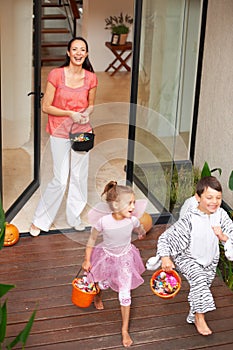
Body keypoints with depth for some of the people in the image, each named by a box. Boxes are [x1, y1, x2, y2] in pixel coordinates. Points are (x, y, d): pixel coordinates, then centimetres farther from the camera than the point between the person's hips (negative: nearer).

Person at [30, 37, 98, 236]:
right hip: (60, 132, -3)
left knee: (79, 176, 11)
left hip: (82, 131, 4)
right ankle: (40, 220, 17)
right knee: (60, 180, -2)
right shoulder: (56, 75, -11)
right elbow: (46, 107, -9)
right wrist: (70, 114, -18)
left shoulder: (91, 78, -1)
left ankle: (74, 217, 31)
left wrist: (87, 113, -9)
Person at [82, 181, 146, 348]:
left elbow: (141, 231, 0)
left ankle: (125, 330, 18)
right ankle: (97, 295, 63)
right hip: (107, 256, 0)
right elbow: (92, 239, -15)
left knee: (125, 294, 3)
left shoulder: (132, 220, -27)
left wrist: (142, 234, 22)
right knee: (103, 284, 24)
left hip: (125, 258, 1)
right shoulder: (103, 221, -32)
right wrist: (87, 260, -8)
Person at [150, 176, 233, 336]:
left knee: (202, 289, 17)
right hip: (188, 258, -5)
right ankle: (200, 317, -15)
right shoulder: (189, 219, -29)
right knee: (199, 277, -30)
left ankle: (193, 317, 42)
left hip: (210, 260, 5)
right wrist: (165, 258, -36)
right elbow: (165, 237, -25)